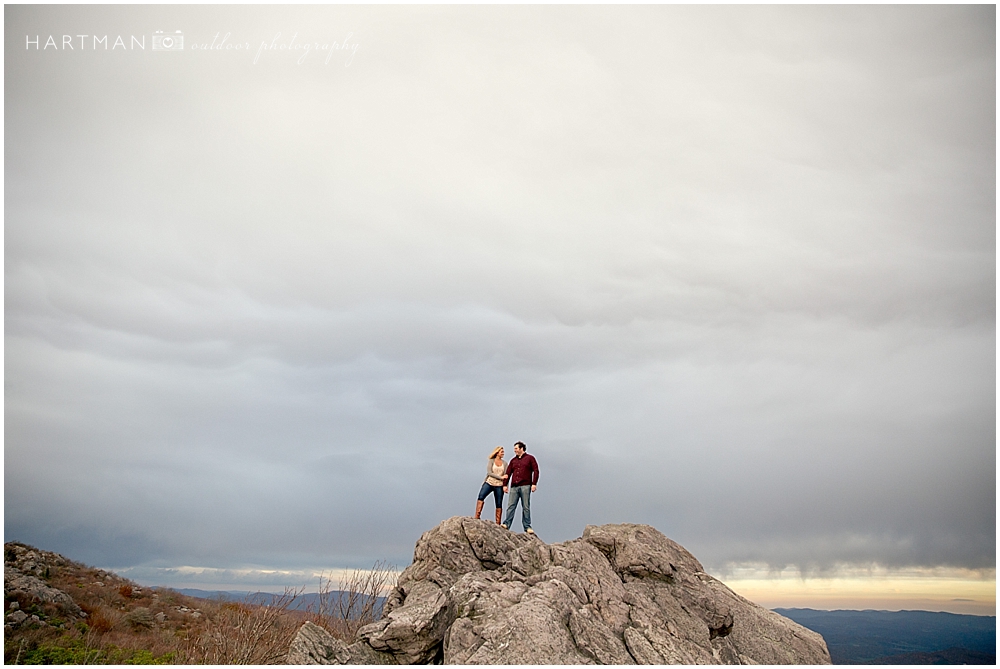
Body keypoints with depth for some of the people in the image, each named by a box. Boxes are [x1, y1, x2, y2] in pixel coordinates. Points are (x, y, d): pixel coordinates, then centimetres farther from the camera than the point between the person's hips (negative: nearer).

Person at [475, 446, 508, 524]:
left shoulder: (504, 463, 12)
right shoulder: (491, 461, 4)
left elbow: (506, 476, 5)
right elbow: (489, 472, -9)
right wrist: (501, 477, -15)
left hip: (499, 485, 3)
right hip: (489, 483, -3)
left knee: (499, 504, -1)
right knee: (481, 496, -25)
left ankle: (498, 523, 5)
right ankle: (477, 517, -26)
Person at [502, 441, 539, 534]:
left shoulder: (530, 458, 8)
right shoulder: (513, 460, 20)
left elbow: (536, 471, 1)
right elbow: (508, 473, 18)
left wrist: (534, 484, -8)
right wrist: (505, 485, 8)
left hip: (525, 486, -4)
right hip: (514, 487, 4)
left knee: (526, 507, -2)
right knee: (510, 506, -6)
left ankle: (527, 527, 0)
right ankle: (506, 524, -11)